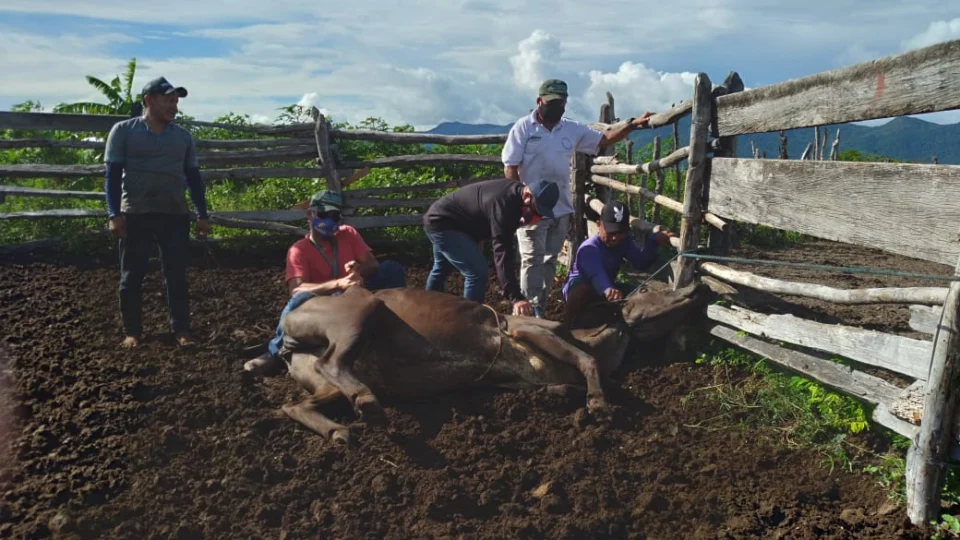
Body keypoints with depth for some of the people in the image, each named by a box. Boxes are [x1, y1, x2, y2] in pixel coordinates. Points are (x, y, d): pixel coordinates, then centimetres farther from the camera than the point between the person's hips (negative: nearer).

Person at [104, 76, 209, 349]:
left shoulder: (183, 136, 12)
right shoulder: (123, 131, 3)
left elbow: (193, 177, 14)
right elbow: (112, 174, -1)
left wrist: (202, 214, 7)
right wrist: (114, 214, -10)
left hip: (175, 215, 2)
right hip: (135, 214, -2)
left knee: (177, 276, 1)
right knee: (131, 277, 4)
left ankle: (181, 331, 7)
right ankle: (132, 332, 14)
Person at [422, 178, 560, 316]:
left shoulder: (514, 192, -5)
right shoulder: (503, 203, -35)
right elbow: (502, 252, -42)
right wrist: (516, 297, -47)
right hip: (443, 223, -10)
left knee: (441, 270, 29)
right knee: (477, 272, -18)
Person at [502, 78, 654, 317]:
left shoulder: (572, 129, 7)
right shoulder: (523, 128, -6)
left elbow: (604, 140, 13)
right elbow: (510, 168, -8)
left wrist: (633, 124, 1)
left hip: (561, 208, 5)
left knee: (550, 260, 12)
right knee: (532, 260, -3)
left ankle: (542, 308, 22)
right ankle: (532, 310, 2)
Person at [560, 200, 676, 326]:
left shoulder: (624, 241, -8)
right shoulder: (589, 249, -32)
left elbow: (641, 262, -22)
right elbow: (596, 273, -52)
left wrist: (653, 240, -37)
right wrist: (607, 289, -74)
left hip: (604, 291, 7)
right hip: (578, 289, -7)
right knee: (581, 289, -44)